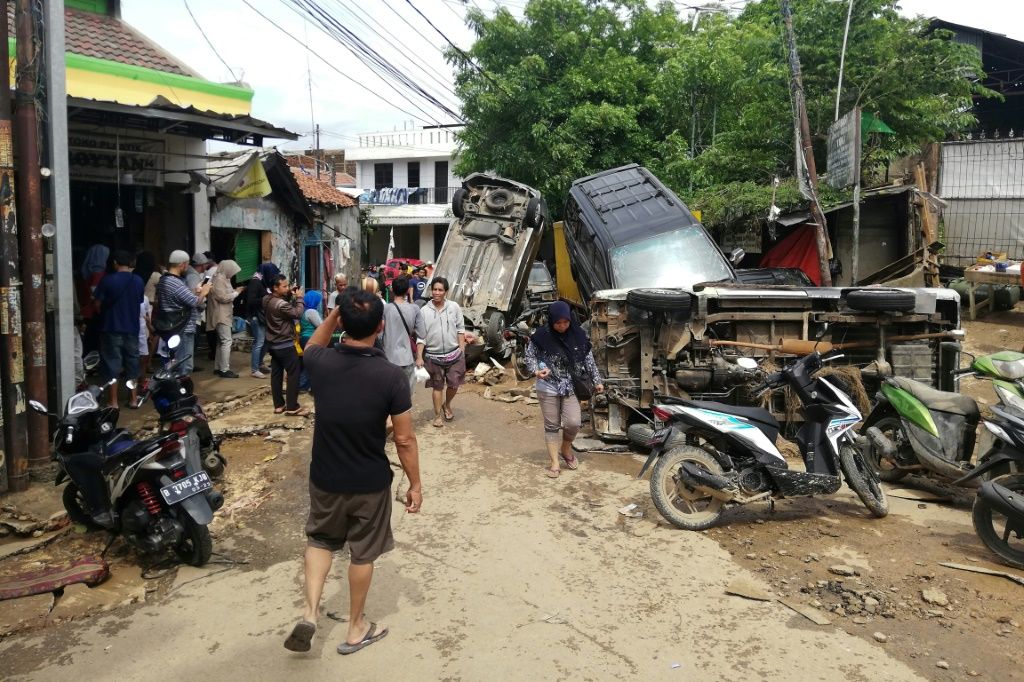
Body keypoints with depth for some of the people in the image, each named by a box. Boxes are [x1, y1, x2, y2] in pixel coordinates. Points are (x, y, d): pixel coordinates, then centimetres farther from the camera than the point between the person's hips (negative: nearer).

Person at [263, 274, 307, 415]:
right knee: (294, 374, -1)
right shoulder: (280, 304, -26)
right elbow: (298, 314, -22)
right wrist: (299, 298, -12)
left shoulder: (267, 299, 2)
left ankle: (278, 405, 18)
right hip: (285, 345, -9)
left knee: (276, 374, 12)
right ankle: (292, 407, 0)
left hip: (273, 344, 9)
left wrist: (289, 295, 3)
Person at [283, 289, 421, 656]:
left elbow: (311, 346, 16)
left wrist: (335, 313, 7)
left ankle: (309, 614, 15)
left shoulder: (321, 363, -13)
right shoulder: (391, 376, -21)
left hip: (325, 477, 2)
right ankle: (356, 628, 33)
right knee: (363, 553, 17)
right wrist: (415, 484, -3)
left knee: (320, 540, 26)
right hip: (370, 483, -2)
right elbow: (404, 439, -15)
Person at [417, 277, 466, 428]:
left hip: (454, 354, 1)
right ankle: (437, 415, 23)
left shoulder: (454, 307, -1)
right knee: (437, 386, 9)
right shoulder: (424, 311, -4)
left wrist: (462, 349, 0)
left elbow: (460, 329, 5)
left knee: (454, 384, 9)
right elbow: (421, 336, -2)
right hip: (433, 356, -1)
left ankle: (447, 405, 38)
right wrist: (419, 357, -7)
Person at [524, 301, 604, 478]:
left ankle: (565, 449, 25)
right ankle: (555, 462, 17)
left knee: (573, 423, -5)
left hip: (570, 387, 2)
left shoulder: (578, 335, -5)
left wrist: (597, 380, 5)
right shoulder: (541, 336, -11)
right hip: (548, 388, -1)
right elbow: (530, 355, -2)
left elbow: (588, 359, 4)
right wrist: (536, 370, -20)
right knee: (552, 425, 5)